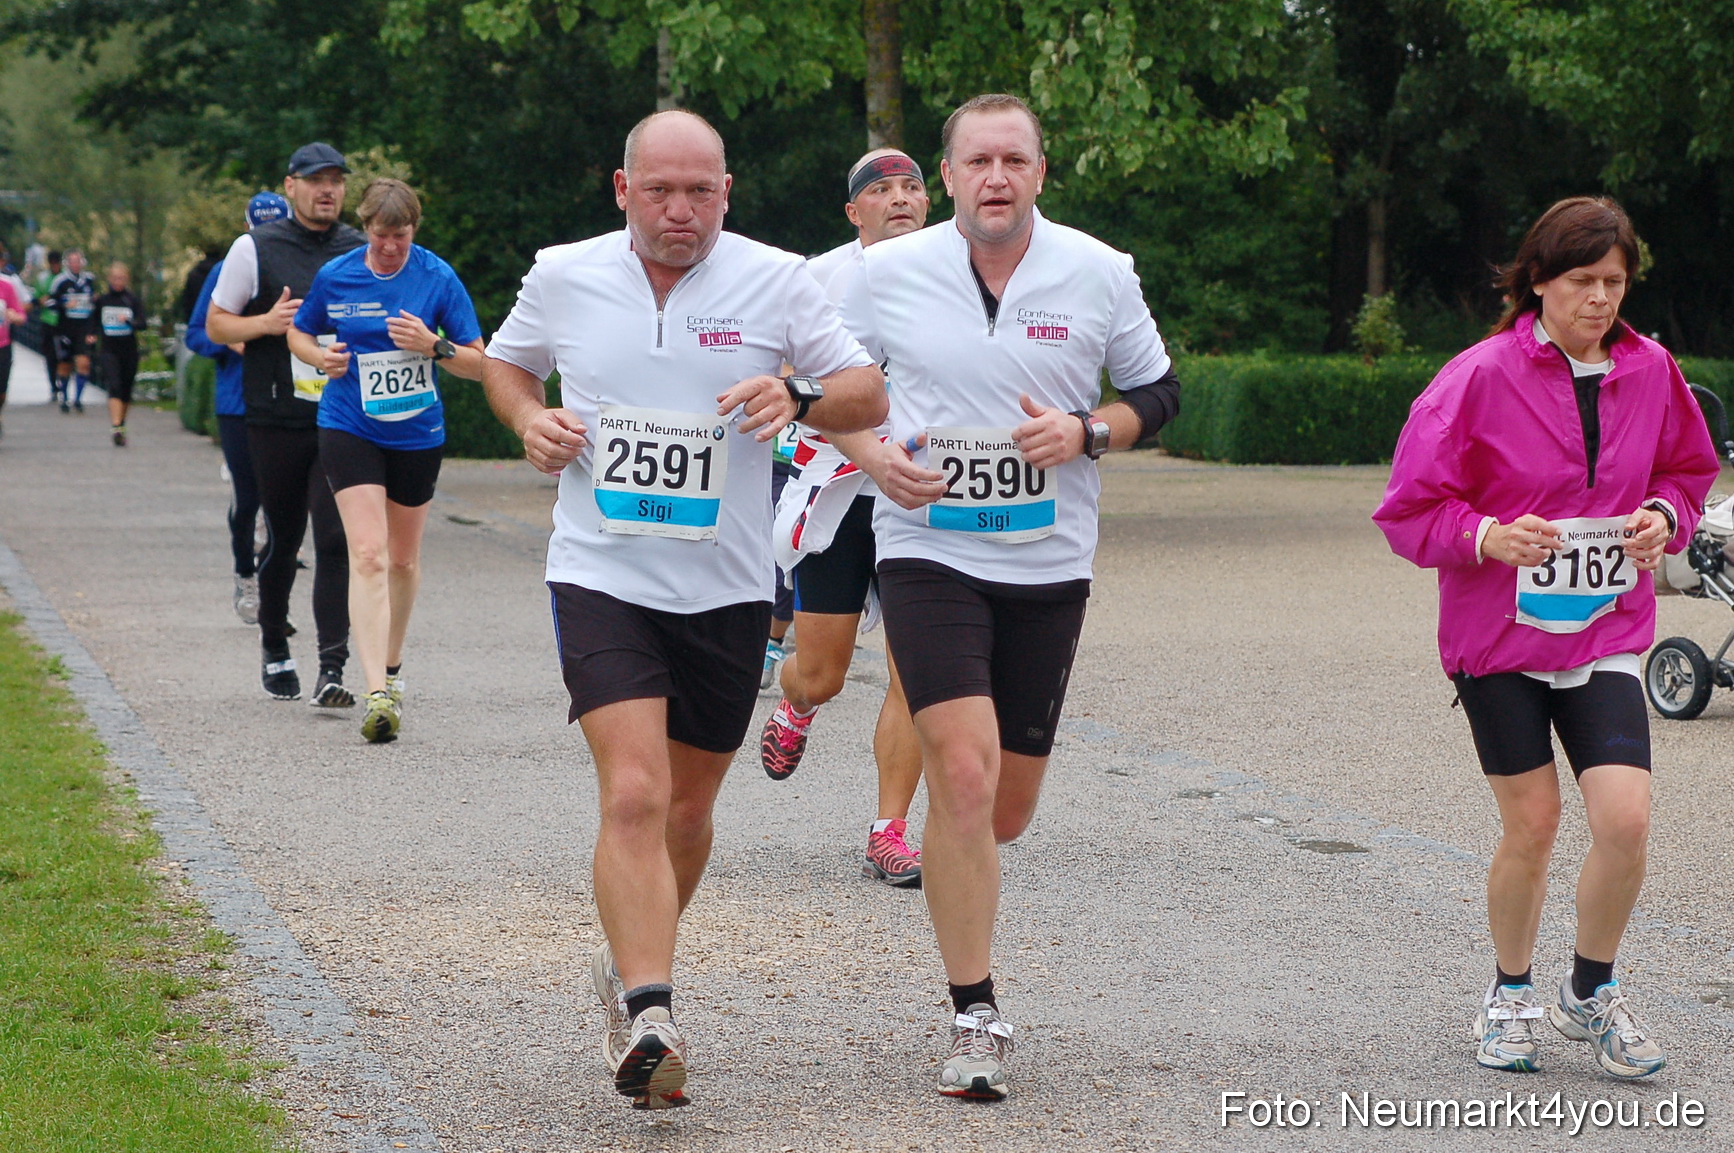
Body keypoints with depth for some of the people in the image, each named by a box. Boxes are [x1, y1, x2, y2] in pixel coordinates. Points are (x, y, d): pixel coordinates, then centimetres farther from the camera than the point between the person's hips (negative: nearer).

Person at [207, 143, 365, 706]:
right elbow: (216, 324, 7)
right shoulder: (255, 248, 3)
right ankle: (274, 648, 33)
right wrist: (266, 323, -11)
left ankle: (332, 670, -14)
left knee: (336, 538, -12)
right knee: (283, 538, 10)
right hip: (277, 421, 0)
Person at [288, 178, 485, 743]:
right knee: (368, 554, -16)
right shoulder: (335, 276, -4)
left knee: (403, 558, 15)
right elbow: (299, 334, 13)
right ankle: (378, 694, -24)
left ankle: (391, 667, 38)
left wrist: (433, 345, -23)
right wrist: (322, 356, -9)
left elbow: (479, 364, -5)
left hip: (417, 433, 1)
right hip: (349, 428, -1)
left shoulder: (437, 278, -7)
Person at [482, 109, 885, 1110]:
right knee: (634, 796, -19)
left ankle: (631, 961, 40)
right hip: (602, 576, -1)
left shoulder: (777, 282, -3)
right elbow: (506, 363, 20)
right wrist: (530, 421, -2)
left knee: (688, 809, 14)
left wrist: (799, 401, -21)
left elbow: (869, 395, 1)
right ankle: (651, 1019, -24)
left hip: (726, 587, 2)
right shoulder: (563, 277, 1)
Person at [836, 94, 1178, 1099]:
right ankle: (977, 1017, -10)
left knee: (1009, 807, 9)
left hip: (1050, 564, 3)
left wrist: (1087, 432, -10)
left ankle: (949, 877, 45)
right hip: (929, 552, -2)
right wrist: (873, 454, -9)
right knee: (963, 771, -18)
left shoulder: (1100, 274, -1)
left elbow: (1159, 391, 9)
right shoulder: (888, 273, -3)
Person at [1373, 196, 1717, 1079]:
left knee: (1625, 818, -11)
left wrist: (1664, 517, -2)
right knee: (1531, 825, 3)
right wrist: (1488, 536, -23)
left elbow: (1689, 470, 19)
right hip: (1500, 634, -2)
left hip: (1607, 634, 2)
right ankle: (1511, 994, 27)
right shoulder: (1482, 378, -10)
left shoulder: (1651, 372, 2)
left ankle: (1591, 992, 13)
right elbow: (1410, 509, -6)